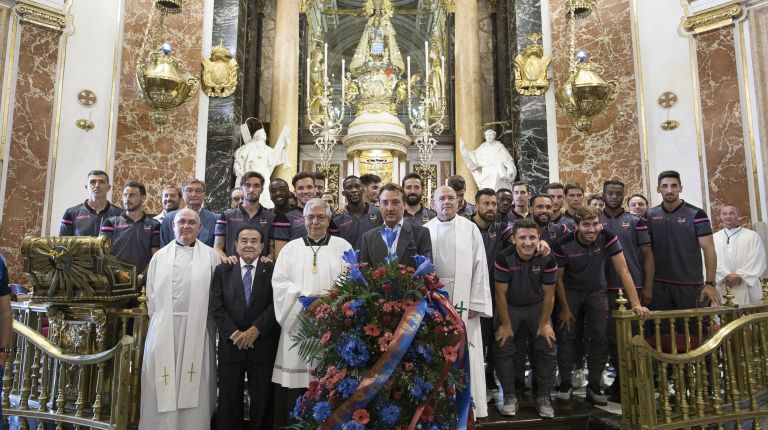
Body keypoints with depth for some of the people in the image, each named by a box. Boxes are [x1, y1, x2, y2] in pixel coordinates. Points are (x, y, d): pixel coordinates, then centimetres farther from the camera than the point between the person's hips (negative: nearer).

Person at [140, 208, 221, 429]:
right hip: (163, 328, 2)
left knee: (193, 385, 3)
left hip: (197, 328, -1)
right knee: (162, 386, 5)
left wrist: (209, 321, -4)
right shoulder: (160, 256, 11)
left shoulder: (210, 256, 4)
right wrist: (158, 319, 2)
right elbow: (151, 294, 9)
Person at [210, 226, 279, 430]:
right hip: (231, 345, 1)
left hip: (263, 346, -1)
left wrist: (255, 330, -15)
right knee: (229, 400, 10)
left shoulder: (272, 270, 1)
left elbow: (276, 304, -7)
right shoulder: (222, 270, 6)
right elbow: (215, 306, -2)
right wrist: (234, 333, -12)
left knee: (263, 401, 8)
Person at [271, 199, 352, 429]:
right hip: (298, 325, 1)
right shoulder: (290, 248, 11)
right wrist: (307, 297, -12)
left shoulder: (342, 246, 8)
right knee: (295, 392, 1)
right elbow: (279, 282, 1)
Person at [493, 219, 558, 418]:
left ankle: (543, 397, 11)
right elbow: (501, 293, -17)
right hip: (509, 306, -1)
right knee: (503, 349, -7)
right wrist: (506, 324, -12)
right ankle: (509, 397, 9)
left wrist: (544, 324, -7)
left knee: (548, 348, -5)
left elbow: (549, 294, -10)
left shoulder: (547, 259, -20)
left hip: (537, 306, 1)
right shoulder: (504, 258, -25)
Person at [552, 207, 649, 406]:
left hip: (596, 292, 1)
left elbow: (623, 271, -23)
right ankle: (565, 383, 12)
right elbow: (558, 279, -13)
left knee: (600, 338, -4)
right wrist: (565, 309, -9)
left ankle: (594, 386, 11)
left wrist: (636, 304, -30)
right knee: (565, 336, -3)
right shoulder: (563, 245, -25)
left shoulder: (608, 238, -23)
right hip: (570, 292, -1)